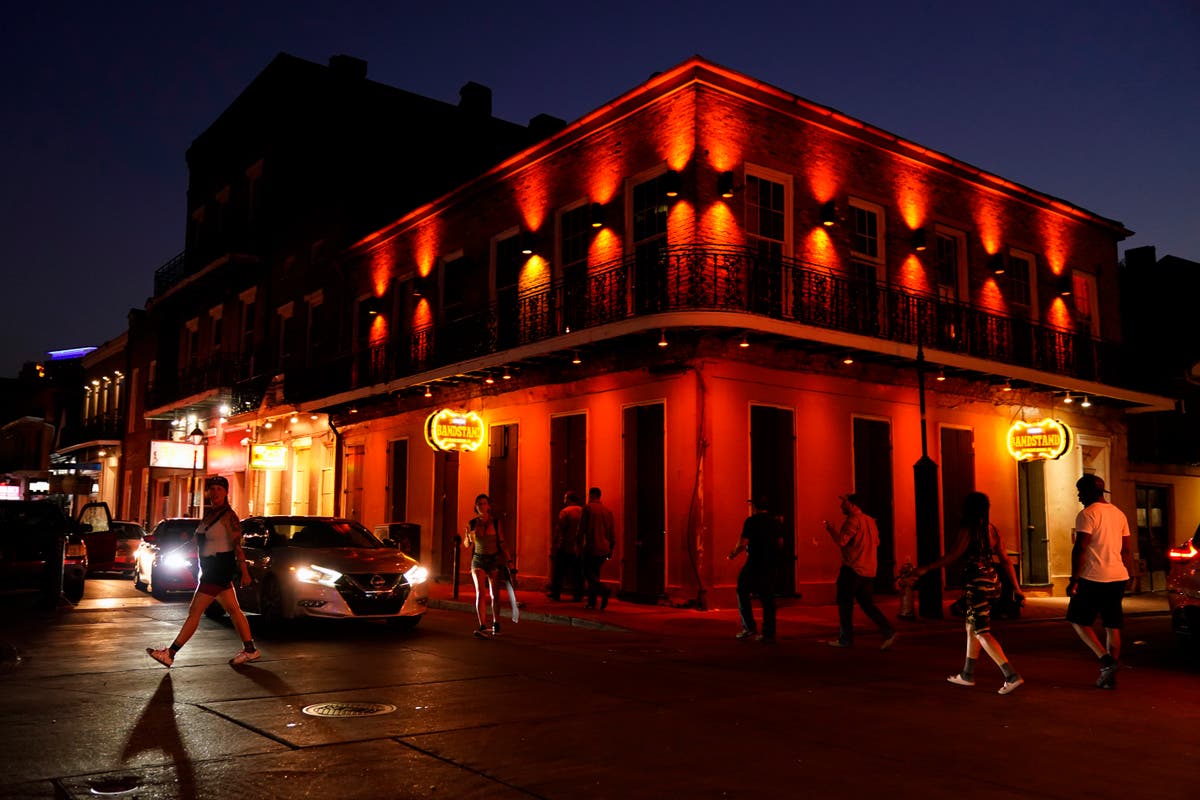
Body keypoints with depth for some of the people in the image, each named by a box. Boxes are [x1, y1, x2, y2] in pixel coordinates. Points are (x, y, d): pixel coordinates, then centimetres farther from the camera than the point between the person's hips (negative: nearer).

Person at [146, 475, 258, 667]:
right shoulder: (209, 514, 13)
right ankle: (249, 649, 17)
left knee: (194, 611, -6)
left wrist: (244, 572, -20)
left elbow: (237, 545, -17)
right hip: (210, 569, 9)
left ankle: (170, 653, -2)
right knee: (233, 610, 11)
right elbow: (201, 541, 22)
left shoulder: (228, 516, -13)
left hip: (219, 569, -9)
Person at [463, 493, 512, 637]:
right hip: (478, 560, 0)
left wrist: (507, 560, -3)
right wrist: (468, 535, -11)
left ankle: (496, 624, 26)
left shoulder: (496, 523, -1)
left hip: (494, 559, 0)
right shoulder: (472, 523, 2)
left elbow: (501, 543, 3)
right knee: (480, 593, -14)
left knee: (494, 595, 6)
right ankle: (482, 626, -21)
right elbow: (467, 544, 10)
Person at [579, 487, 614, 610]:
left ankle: (604, 591, -23)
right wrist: (610, 549, 19)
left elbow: (581, 528, -8)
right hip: (604, 548, 6)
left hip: (591, 548, -6)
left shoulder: (588, 508, -5)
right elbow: (611, 532, 14)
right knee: (595, 574, 13)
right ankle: (592, 602, 11)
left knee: (588, 575, -2)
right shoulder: (608, 510, 11)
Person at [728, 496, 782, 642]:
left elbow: (743, 543, -15)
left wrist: (734, 554, 1)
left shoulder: (751, 521, -10)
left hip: (754, 563, -6)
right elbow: (780, 543, 12)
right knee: (767, 597, 9)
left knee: (742, 592, 10)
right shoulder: (774, 522, 8)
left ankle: (749, 627, 3)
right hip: (770, 564, 6)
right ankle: (768, 633, 9)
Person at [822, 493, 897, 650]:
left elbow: (841, 540, -22)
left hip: (853, 568, -8)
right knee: (866, 603, 12)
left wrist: (830, 528, -7)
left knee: (845, 603, 2)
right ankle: (888, 632, 0)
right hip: (869, 570, 8)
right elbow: (876, 542, 21)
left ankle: (846, 639, 6)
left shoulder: (853, 520, -13)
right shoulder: (870, 521, 14)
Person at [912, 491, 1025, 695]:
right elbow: (1006, 561, 9)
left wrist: (926, 569, -12)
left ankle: (1012, 675, -12)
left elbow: (953, 555, -17)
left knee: (982, 632, -4)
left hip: (977, 584, -8)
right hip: (992, 581, 8)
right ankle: (967, 675, 28)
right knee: (972, 627, 19)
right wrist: (1016, 588, 13)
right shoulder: (992, 529, 8)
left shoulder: (967, 529, -12)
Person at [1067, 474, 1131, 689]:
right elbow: (1125, 550, 18)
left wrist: (1074, 580, -13)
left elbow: (1080, 549, -17)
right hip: (1118, 577, 8)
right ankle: (1110, 676, 11)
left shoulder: (1087, 514, -11)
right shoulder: (1119, 514, 14)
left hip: (1093, 578, -7)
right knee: (1112, 625, 9)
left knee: (1078, 620, 5)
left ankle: (1105, 659, -8)